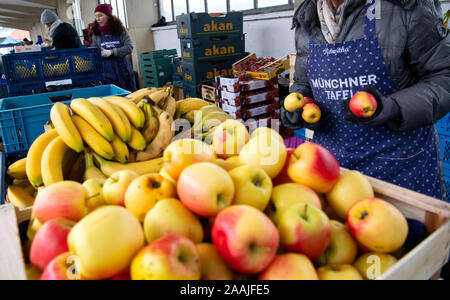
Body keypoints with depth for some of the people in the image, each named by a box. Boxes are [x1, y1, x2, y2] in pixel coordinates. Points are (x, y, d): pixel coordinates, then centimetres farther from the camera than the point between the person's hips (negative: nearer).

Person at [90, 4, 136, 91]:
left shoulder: (120, 30, -1)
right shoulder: (96, 34, 4)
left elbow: (129, 48, -10)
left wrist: (111, 52, -16)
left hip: (123, 69, 0)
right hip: (108, 72, 1)